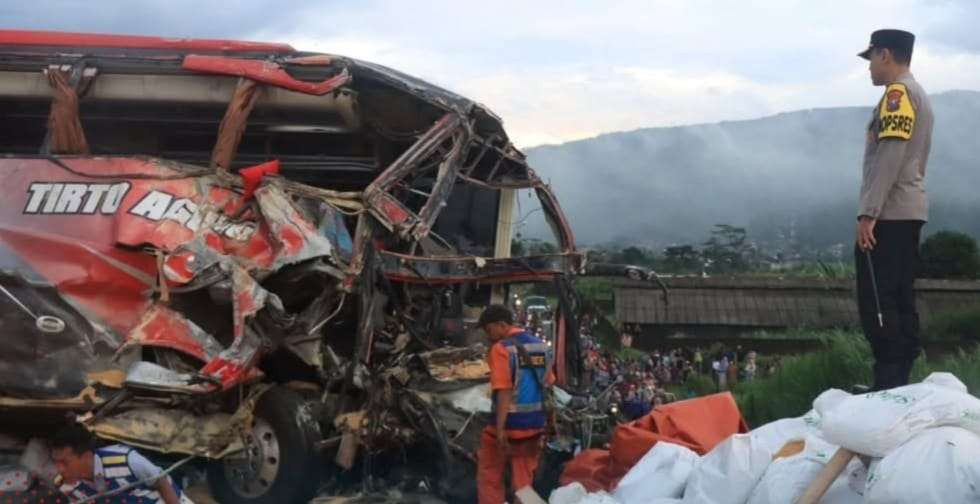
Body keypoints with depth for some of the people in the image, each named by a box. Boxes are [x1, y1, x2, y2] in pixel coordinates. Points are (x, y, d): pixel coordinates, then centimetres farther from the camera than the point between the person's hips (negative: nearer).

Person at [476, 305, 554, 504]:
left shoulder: (501, 349, -14)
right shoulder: (541, 347, 7)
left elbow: (504, 392, -20)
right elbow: (547, 387, 11)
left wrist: (500, 429, -20)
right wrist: (546, 421, 18)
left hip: (508, 425, -6)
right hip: (534, 425, 6)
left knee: (489, 476, 9)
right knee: (524, 480, 12)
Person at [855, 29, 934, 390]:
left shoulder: (898, 93, -10)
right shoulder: (918, 95, 21)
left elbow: (890, 156, -19)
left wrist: (868, 213, -21)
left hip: (888, 214, -10)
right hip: (908, 211, 10)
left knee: (876, 302, -10)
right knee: (900, 300, 9)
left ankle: (889, 384, -12)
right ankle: (901, 381, 11)